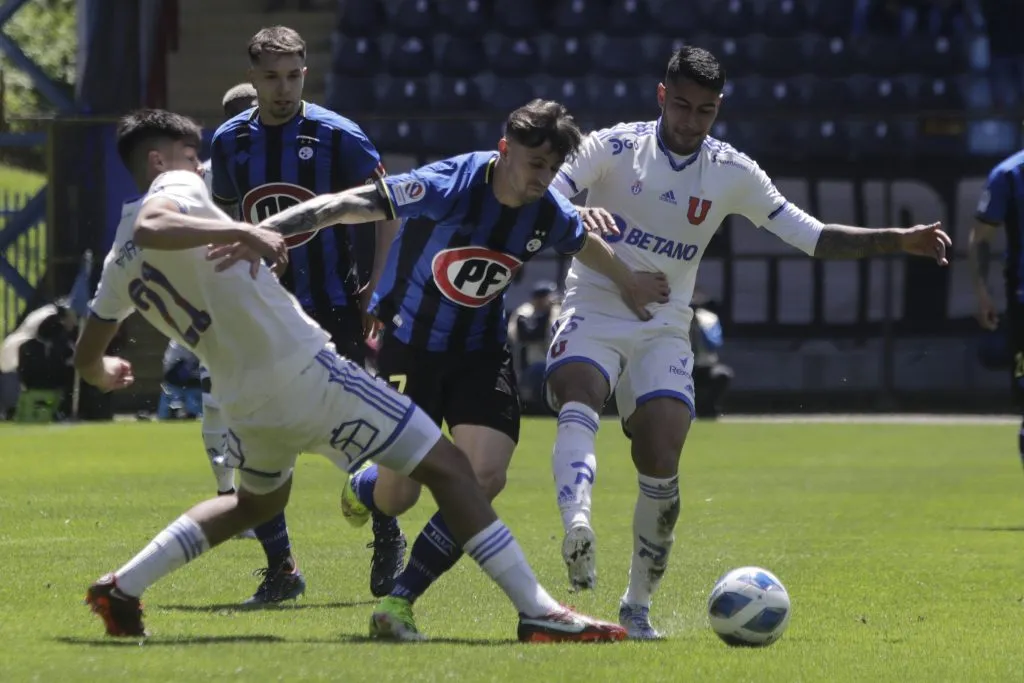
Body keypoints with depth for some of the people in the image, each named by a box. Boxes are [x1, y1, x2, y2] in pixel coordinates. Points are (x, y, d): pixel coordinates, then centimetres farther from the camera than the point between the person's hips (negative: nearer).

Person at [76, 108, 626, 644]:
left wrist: (103, 373, 47)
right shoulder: (175, 187, -6)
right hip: (304, 371, -8)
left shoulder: (120, 263, 14)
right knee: (446, 467, -3)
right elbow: (151, 228, -31)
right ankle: (537, 612, -10)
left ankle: (121, 589, 29)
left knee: (256, 501, 37)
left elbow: (86, 359, 25)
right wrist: (238, 231, -37)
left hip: (242, 397, 8)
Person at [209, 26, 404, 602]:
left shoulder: (337, 136, -7)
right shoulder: (230, 141, 4)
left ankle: (388, 539, 19)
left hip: (333, 310, -3)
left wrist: (377, 288, -5)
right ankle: (281, 569, 5)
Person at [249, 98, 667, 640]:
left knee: (485, 478, -18)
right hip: (410, 346, -4)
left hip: (481, 352, 4)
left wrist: (628, 283, 31)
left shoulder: (551, 215, -10)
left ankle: (398, 602, -9)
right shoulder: (450, 187, -26)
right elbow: (350, 205, -32)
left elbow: (586, 244, 16)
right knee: (396, 496, -1)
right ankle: (362, 488, 42)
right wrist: (268, 229, -44)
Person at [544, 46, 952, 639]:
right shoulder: (613, 148, -6)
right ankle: (577, 524, -57)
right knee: (579, 399, -33)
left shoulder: (732, 174, 1)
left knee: (661, 464, -10)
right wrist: (579, 217, -36)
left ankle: (638, 606, 7)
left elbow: (813, 237, 4)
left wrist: (899, 241, -7)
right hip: (593, 314, -2)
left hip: (663, 331, 2)